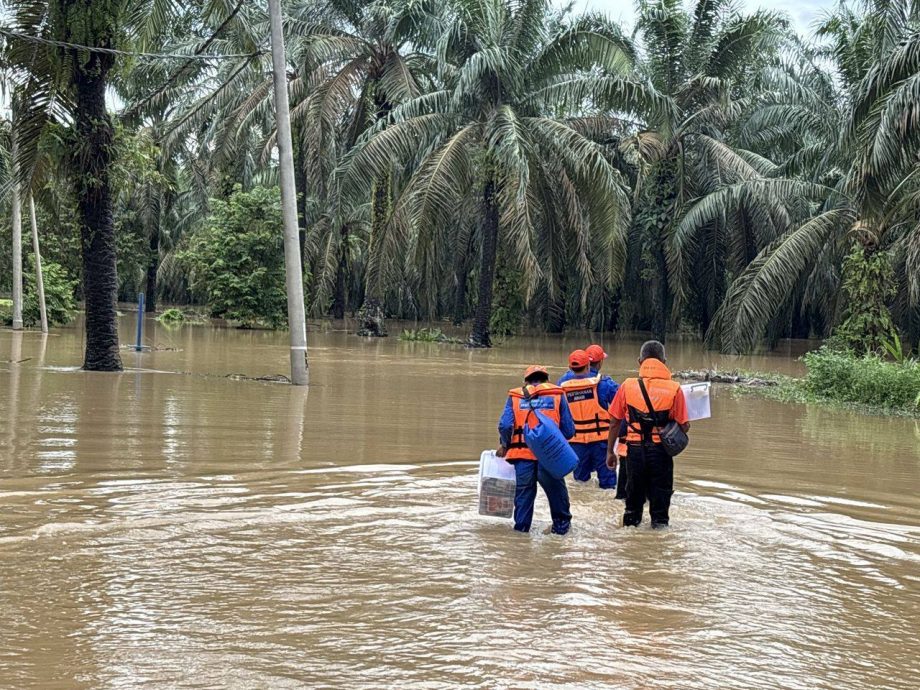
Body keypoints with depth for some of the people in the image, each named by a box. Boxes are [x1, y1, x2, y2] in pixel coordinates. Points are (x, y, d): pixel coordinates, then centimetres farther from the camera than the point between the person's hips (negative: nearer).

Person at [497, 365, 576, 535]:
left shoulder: (515, 396, 11)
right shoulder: (557, 395, 9)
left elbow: (505, 425, -1)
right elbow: (569, 430, 7)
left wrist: (504, 445, 15)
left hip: (523, 454, 1)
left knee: (524, 490, 15)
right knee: (556, 489, 18)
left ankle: (522, 526, 14)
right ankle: (561, 524, 26)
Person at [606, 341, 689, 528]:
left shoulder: (628, 386, -3)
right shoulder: (674, 389, -7)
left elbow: (615, 422, 1)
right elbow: (684, 426, -7)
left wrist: (610, 451, 10)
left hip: (635, 449, 1)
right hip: (661, 451, -1)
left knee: (634, 492, 18)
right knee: (660, 492, 12)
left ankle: (631, 523, 27)